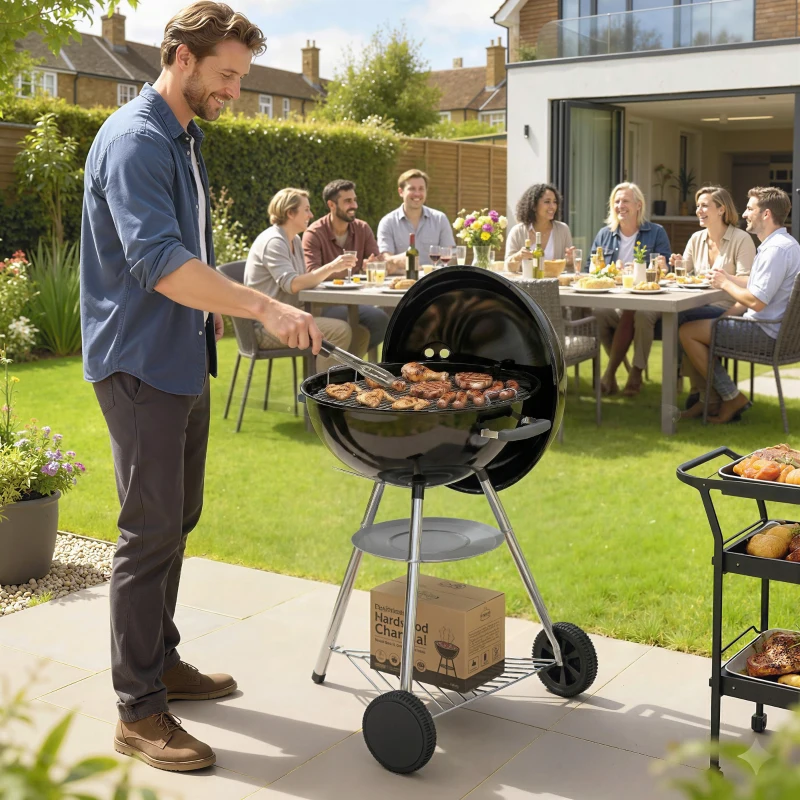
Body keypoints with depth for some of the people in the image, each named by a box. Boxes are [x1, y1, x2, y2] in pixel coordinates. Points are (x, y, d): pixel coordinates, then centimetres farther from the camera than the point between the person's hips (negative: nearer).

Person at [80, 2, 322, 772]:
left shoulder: (183, 138, 14)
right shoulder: (134, 140, -18)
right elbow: (158, 262, -31)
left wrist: (214, 309, 22)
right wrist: (264, 307, -35)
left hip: (182, 361, 10)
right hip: (140, 363, -10)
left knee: (176, 521, 16)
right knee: (150, 533, -6)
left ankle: (162, 662, 30)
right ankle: (139, 711, 4)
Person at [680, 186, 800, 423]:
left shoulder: (777, 249, -21)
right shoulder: (781, 244, 14)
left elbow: (756, 302, -25)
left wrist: (725, 283, -10)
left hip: (767, 333, -11)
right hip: (768, 328, 11)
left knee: (688, 332, -10)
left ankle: (732, 398, -2)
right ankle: (711, 399, 15)